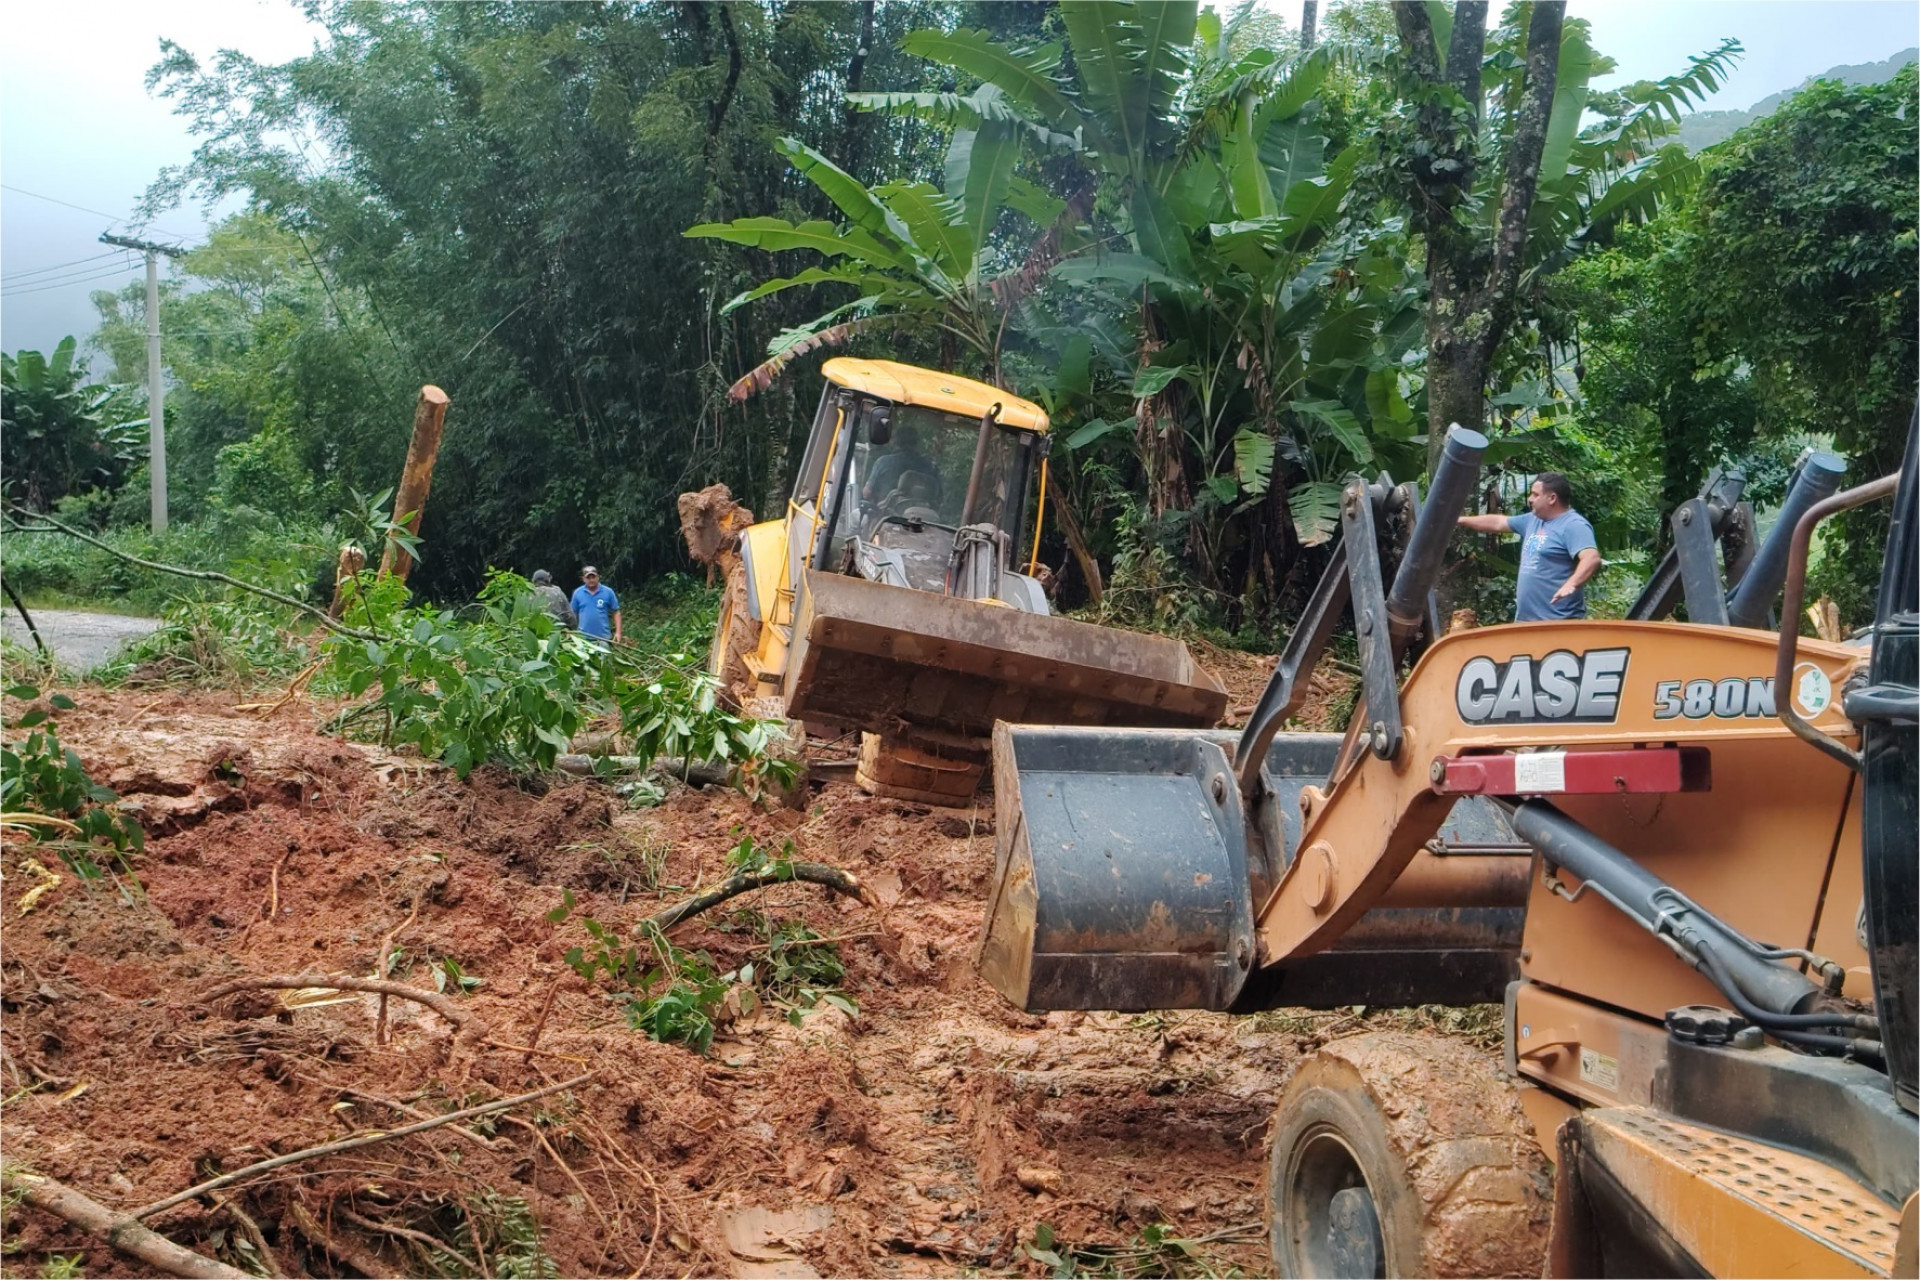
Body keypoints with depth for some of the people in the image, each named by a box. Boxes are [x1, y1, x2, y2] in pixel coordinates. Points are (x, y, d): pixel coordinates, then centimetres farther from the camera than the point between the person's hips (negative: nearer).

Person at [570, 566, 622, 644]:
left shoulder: (608, 592, 1)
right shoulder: (577, 593, 5)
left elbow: (616, 613, 4)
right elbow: (573, 614, 10)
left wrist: (618, 633, -3)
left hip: (603, 637, -1)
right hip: (583, 638, 1)